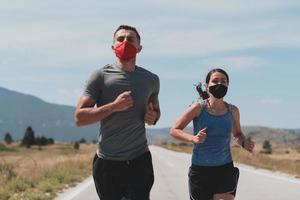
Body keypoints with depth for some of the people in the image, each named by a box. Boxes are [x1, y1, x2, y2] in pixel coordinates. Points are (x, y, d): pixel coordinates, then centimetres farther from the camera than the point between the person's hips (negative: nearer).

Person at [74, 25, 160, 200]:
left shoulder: (151, 79, 9)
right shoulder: (101, 76, -3)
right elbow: (79, 117, -8)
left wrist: (153, 117, 2)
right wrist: (113, 106, -19)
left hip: (140, 160, 2)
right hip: (107, 162, -1)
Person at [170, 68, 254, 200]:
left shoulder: (232, 111, 2)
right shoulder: (198, 108, -8)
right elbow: (174, 130, -3)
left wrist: (244, 143, -3)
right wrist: (193, 138, -21)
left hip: (225, 169, 2)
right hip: (200, 169, -2)